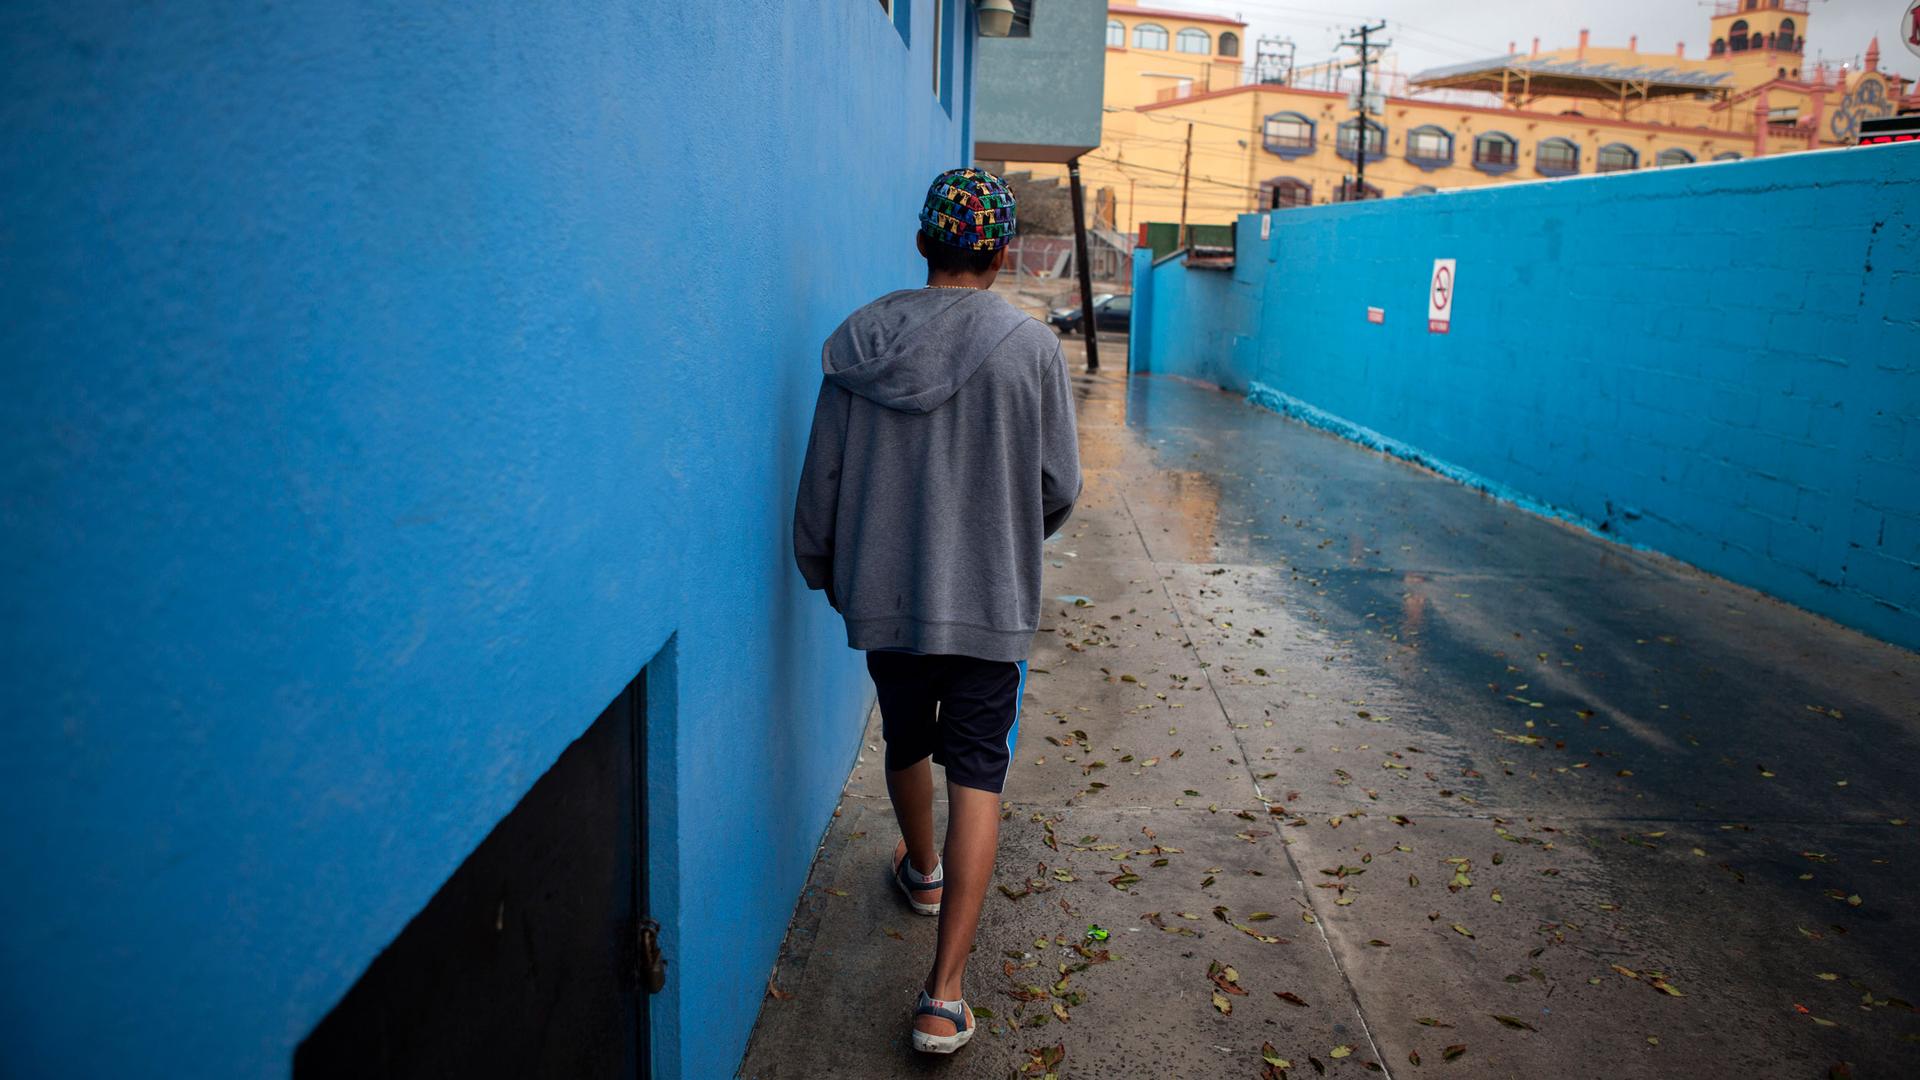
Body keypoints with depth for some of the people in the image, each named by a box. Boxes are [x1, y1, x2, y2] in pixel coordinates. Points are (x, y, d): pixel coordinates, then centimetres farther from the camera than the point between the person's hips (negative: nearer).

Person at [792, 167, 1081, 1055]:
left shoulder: (859, 340, -3)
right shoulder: (1031, 349, -9)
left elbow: (821, 478, 2)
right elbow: (1059, 488, -2)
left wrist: (822, 571, 17)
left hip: (882, 594, 3)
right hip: (990, 600, -3)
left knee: (906, 743, 24)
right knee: (976, 778, 4)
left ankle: (922, 872, 51)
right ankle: (944, 996, 1)